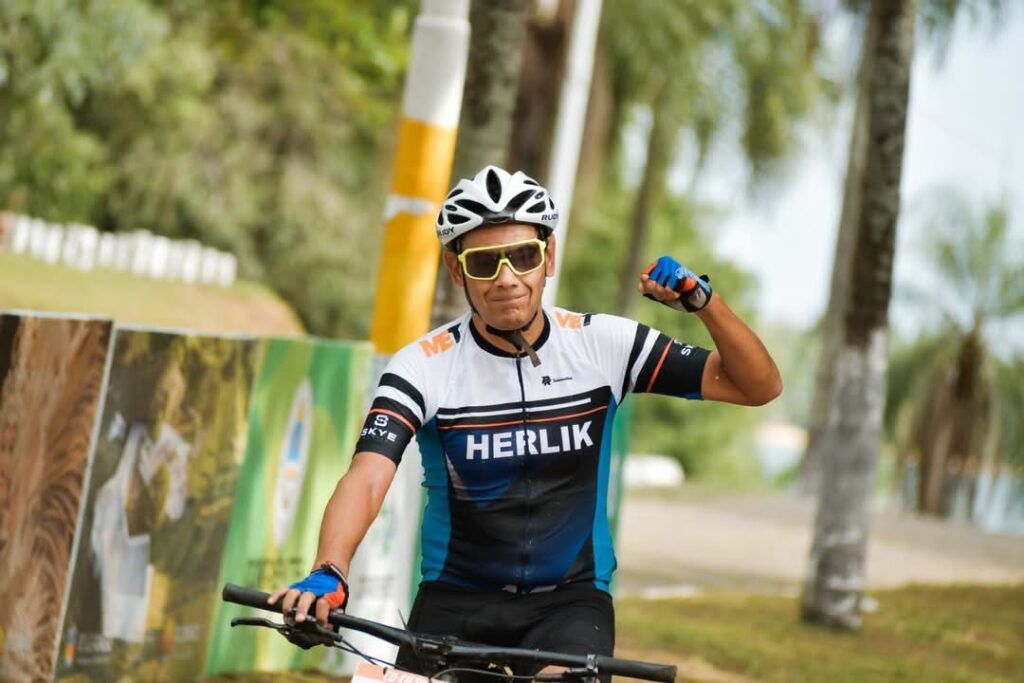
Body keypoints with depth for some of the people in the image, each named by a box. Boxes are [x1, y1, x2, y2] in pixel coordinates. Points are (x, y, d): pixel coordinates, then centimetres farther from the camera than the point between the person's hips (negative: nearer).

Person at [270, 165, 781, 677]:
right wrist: (327, 574, -45)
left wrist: (703, 301, -24)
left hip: (571, 600, 0)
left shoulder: (600, 344, -7)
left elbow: (758, 386, -6)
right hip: (456, 599, 0)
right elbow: (366, 478, -26)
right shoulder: (424, 366, -12)